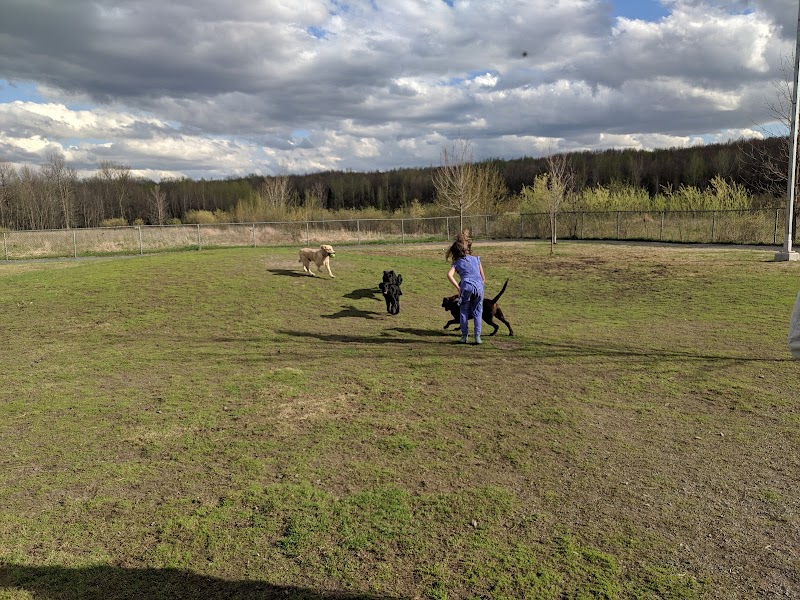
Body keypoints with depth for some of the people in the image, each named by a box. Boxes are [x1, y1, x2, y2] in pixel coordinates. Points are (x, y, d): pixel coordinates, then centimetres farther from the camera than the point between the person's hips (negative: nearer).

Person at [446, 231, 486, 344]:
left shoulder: (457, 263, 14)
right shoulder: (476, 259, 18)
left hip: (466, 287, -1)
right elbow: (483, 278, 16)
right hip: (479, 286, 1)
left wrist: (458, 287, -4)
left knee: (464, 312, 14)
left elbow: (449, 275, -5)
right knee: (477, 312, 11)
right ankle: (477, 336, 5)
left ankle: (464, 336, 11)